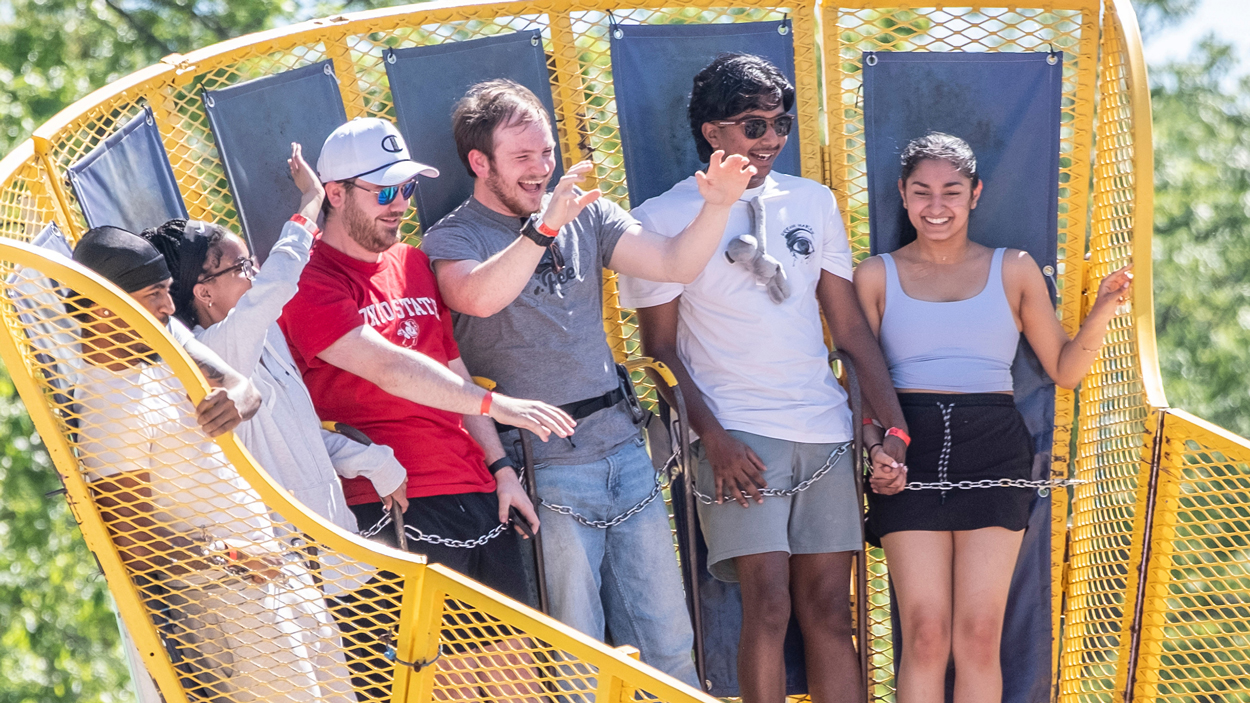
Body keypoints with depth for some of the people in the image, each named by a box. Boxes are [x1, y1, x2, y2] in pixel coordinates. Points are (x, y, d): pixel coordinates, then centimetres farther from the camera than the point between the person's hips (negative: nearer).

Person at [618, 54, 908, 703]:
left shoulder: (812, 202, 13)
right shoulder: (664, 219, 1)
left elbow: (850, 326, 14)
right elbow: (659, 346, 0)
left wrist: (894, 425, 5)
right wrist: (712, 436, -13)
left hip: (825, 431, 4)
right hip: (738, 434, -4)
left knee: (827, 610, 3)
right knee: (768, 605, -15)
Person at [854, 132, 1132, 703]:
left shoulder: (1014, 271, 13)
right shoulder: (877, 276, 11)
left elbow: (1065, 370, 14)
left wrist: (1102, 313, -3)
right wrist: (877, 452, -11)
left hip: (992, 448, 1)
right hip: (909, 449, -1)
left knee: (979, 636, -7)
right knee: (926, 635, -10)